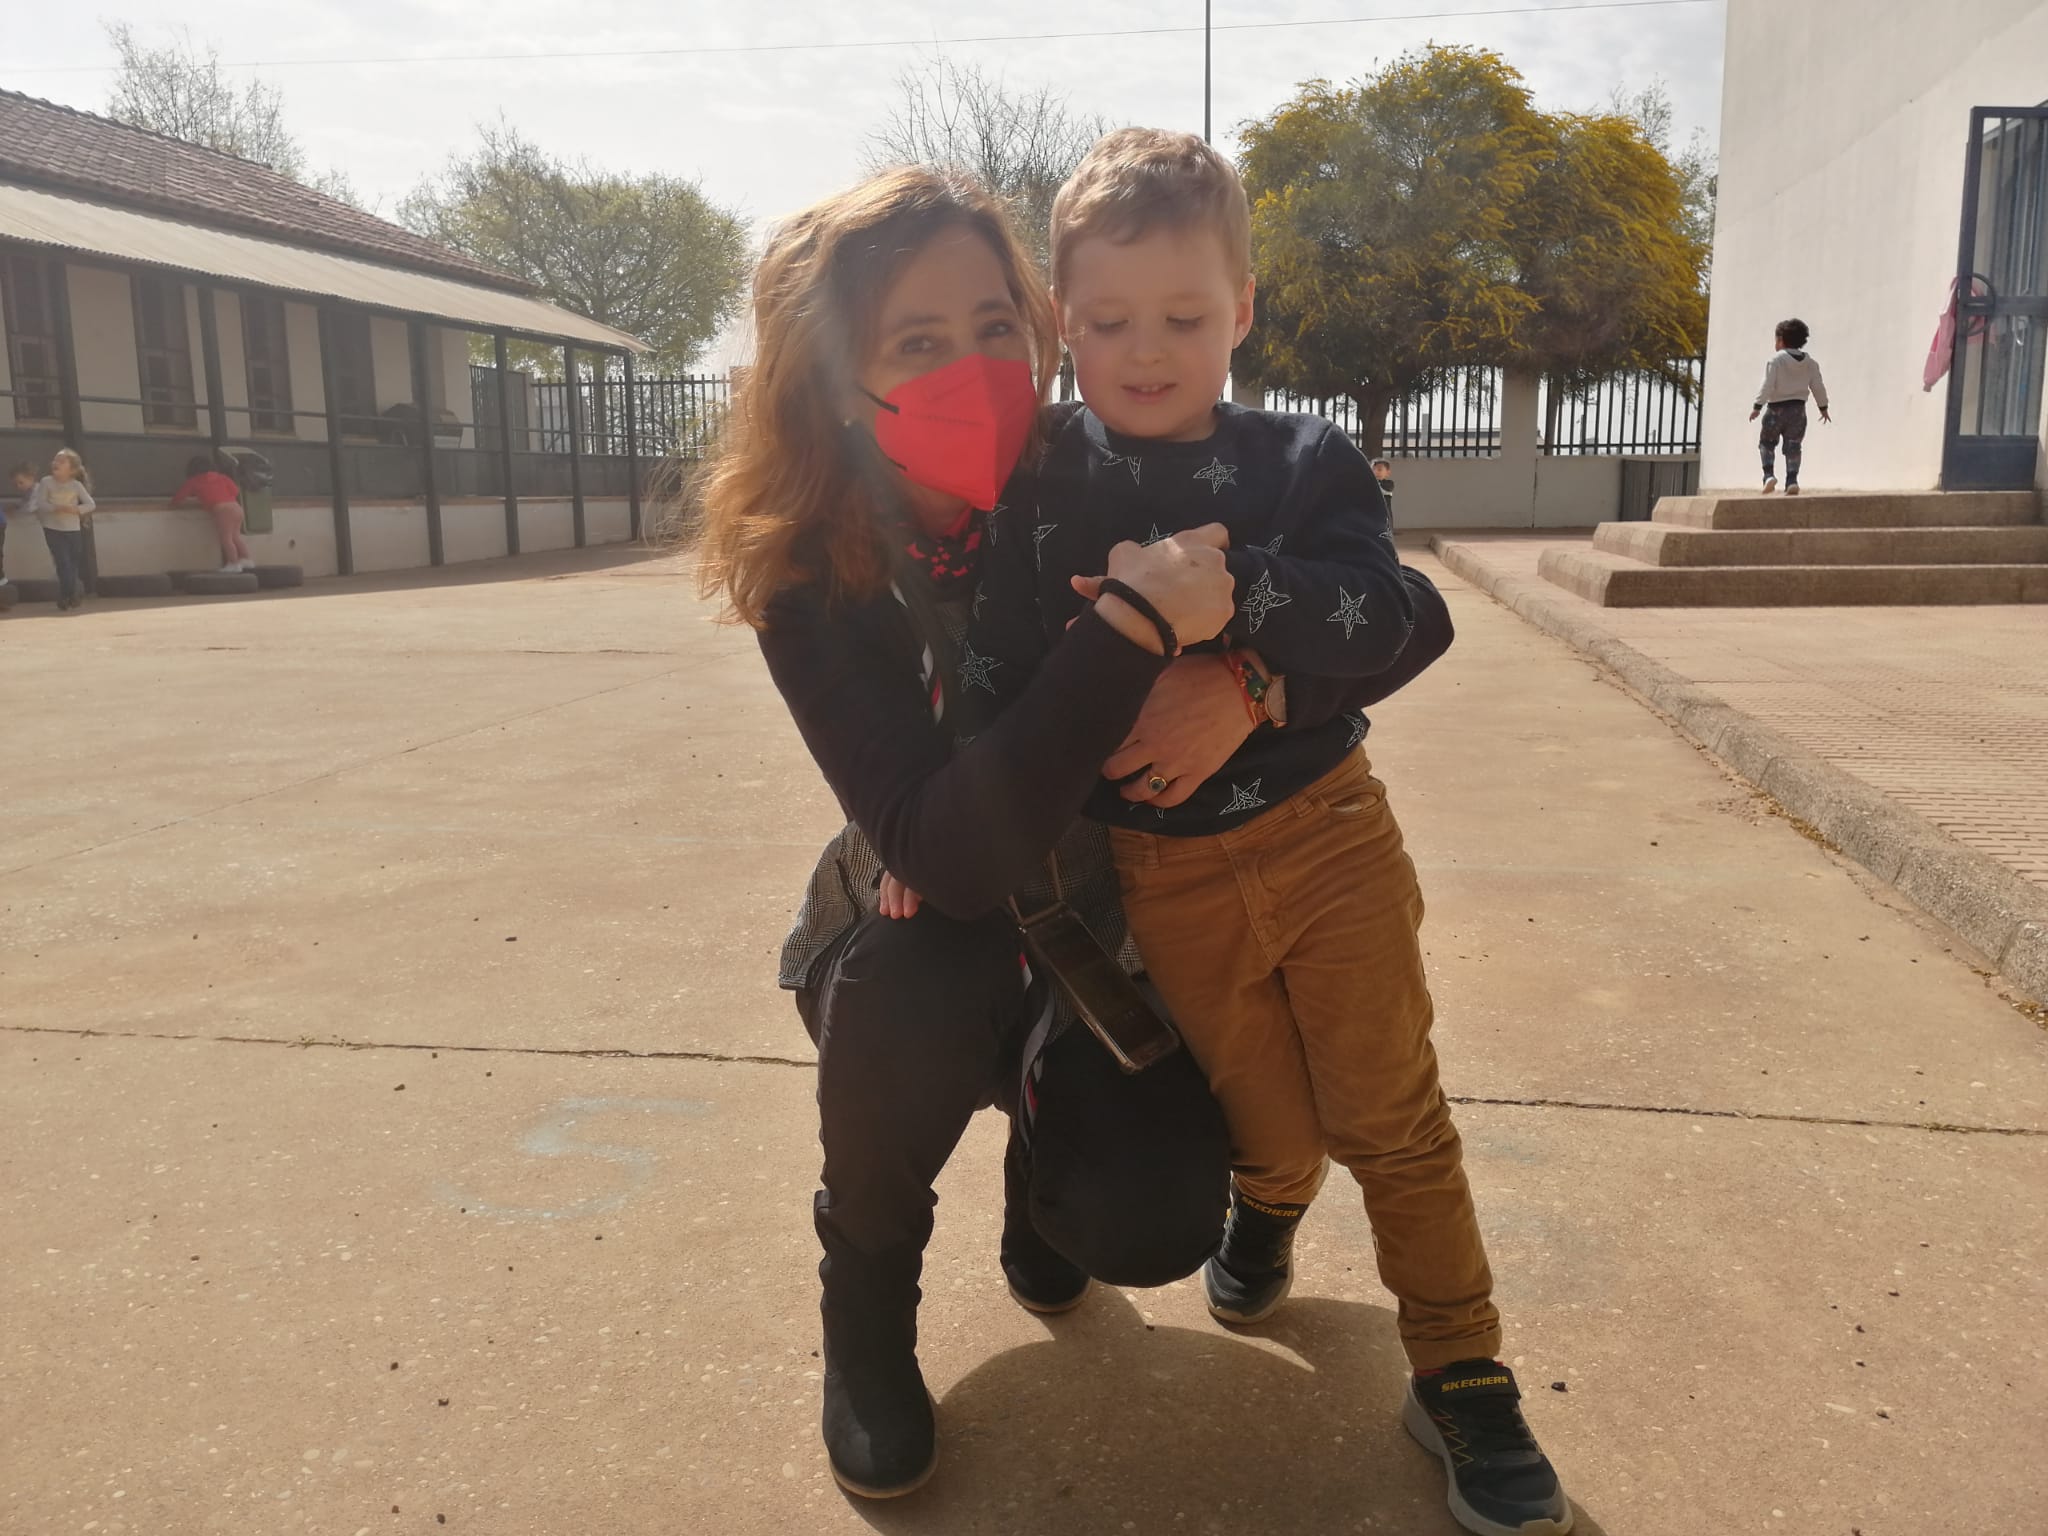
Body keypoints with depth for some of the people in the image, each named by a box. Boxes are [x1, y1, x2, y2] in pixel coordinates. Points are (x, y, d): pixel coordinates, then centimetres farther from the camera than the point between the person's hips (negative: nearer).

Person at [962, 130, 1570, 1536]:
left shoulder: (1306, 462, -3)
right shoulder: (1038, 491, -2)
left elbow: (1384, 622, -17)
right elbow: (997, 680, 1)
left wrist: (1227, 580, -29)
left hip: (1326, 830, 0)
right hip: (1164, 877, 1)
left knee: (1393, 1119, 5)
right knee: (1270, 1128, 11)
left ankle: (1463, 1379, 24)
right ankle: (1267, 1212, 49)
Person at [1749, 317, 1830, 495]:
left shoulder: (1776, 359, -10)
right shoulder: (1809, 361, 6)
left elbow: (1767, 385, -16)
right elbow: (1818, 386, 8)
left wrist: (1757, 406, -13)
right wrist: (1823, 407, 19)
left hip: (1776, 408, -4)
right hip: (1798, 409, 4)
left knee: (1767, 443, 11)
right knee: (1793, 447, 6)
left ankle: (1769, 474, -5)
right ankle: (1792, 480, -4)